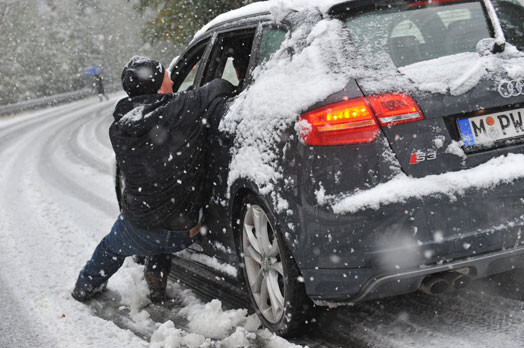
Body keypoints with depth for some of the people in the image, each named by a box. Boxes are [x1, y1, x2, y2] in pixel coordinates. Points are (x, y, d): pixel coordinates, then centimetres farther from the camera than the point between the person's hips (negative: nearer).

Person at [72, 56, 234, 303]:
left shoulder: (118, 130, -6)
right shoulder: (184, 108, -19)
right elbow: (221, 88, -6)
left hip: (140, 232, 1)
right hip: (184, 233, -1)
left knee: (111, 247, 35)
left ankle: (85, 287, 55)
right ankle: (157, 281, 37)